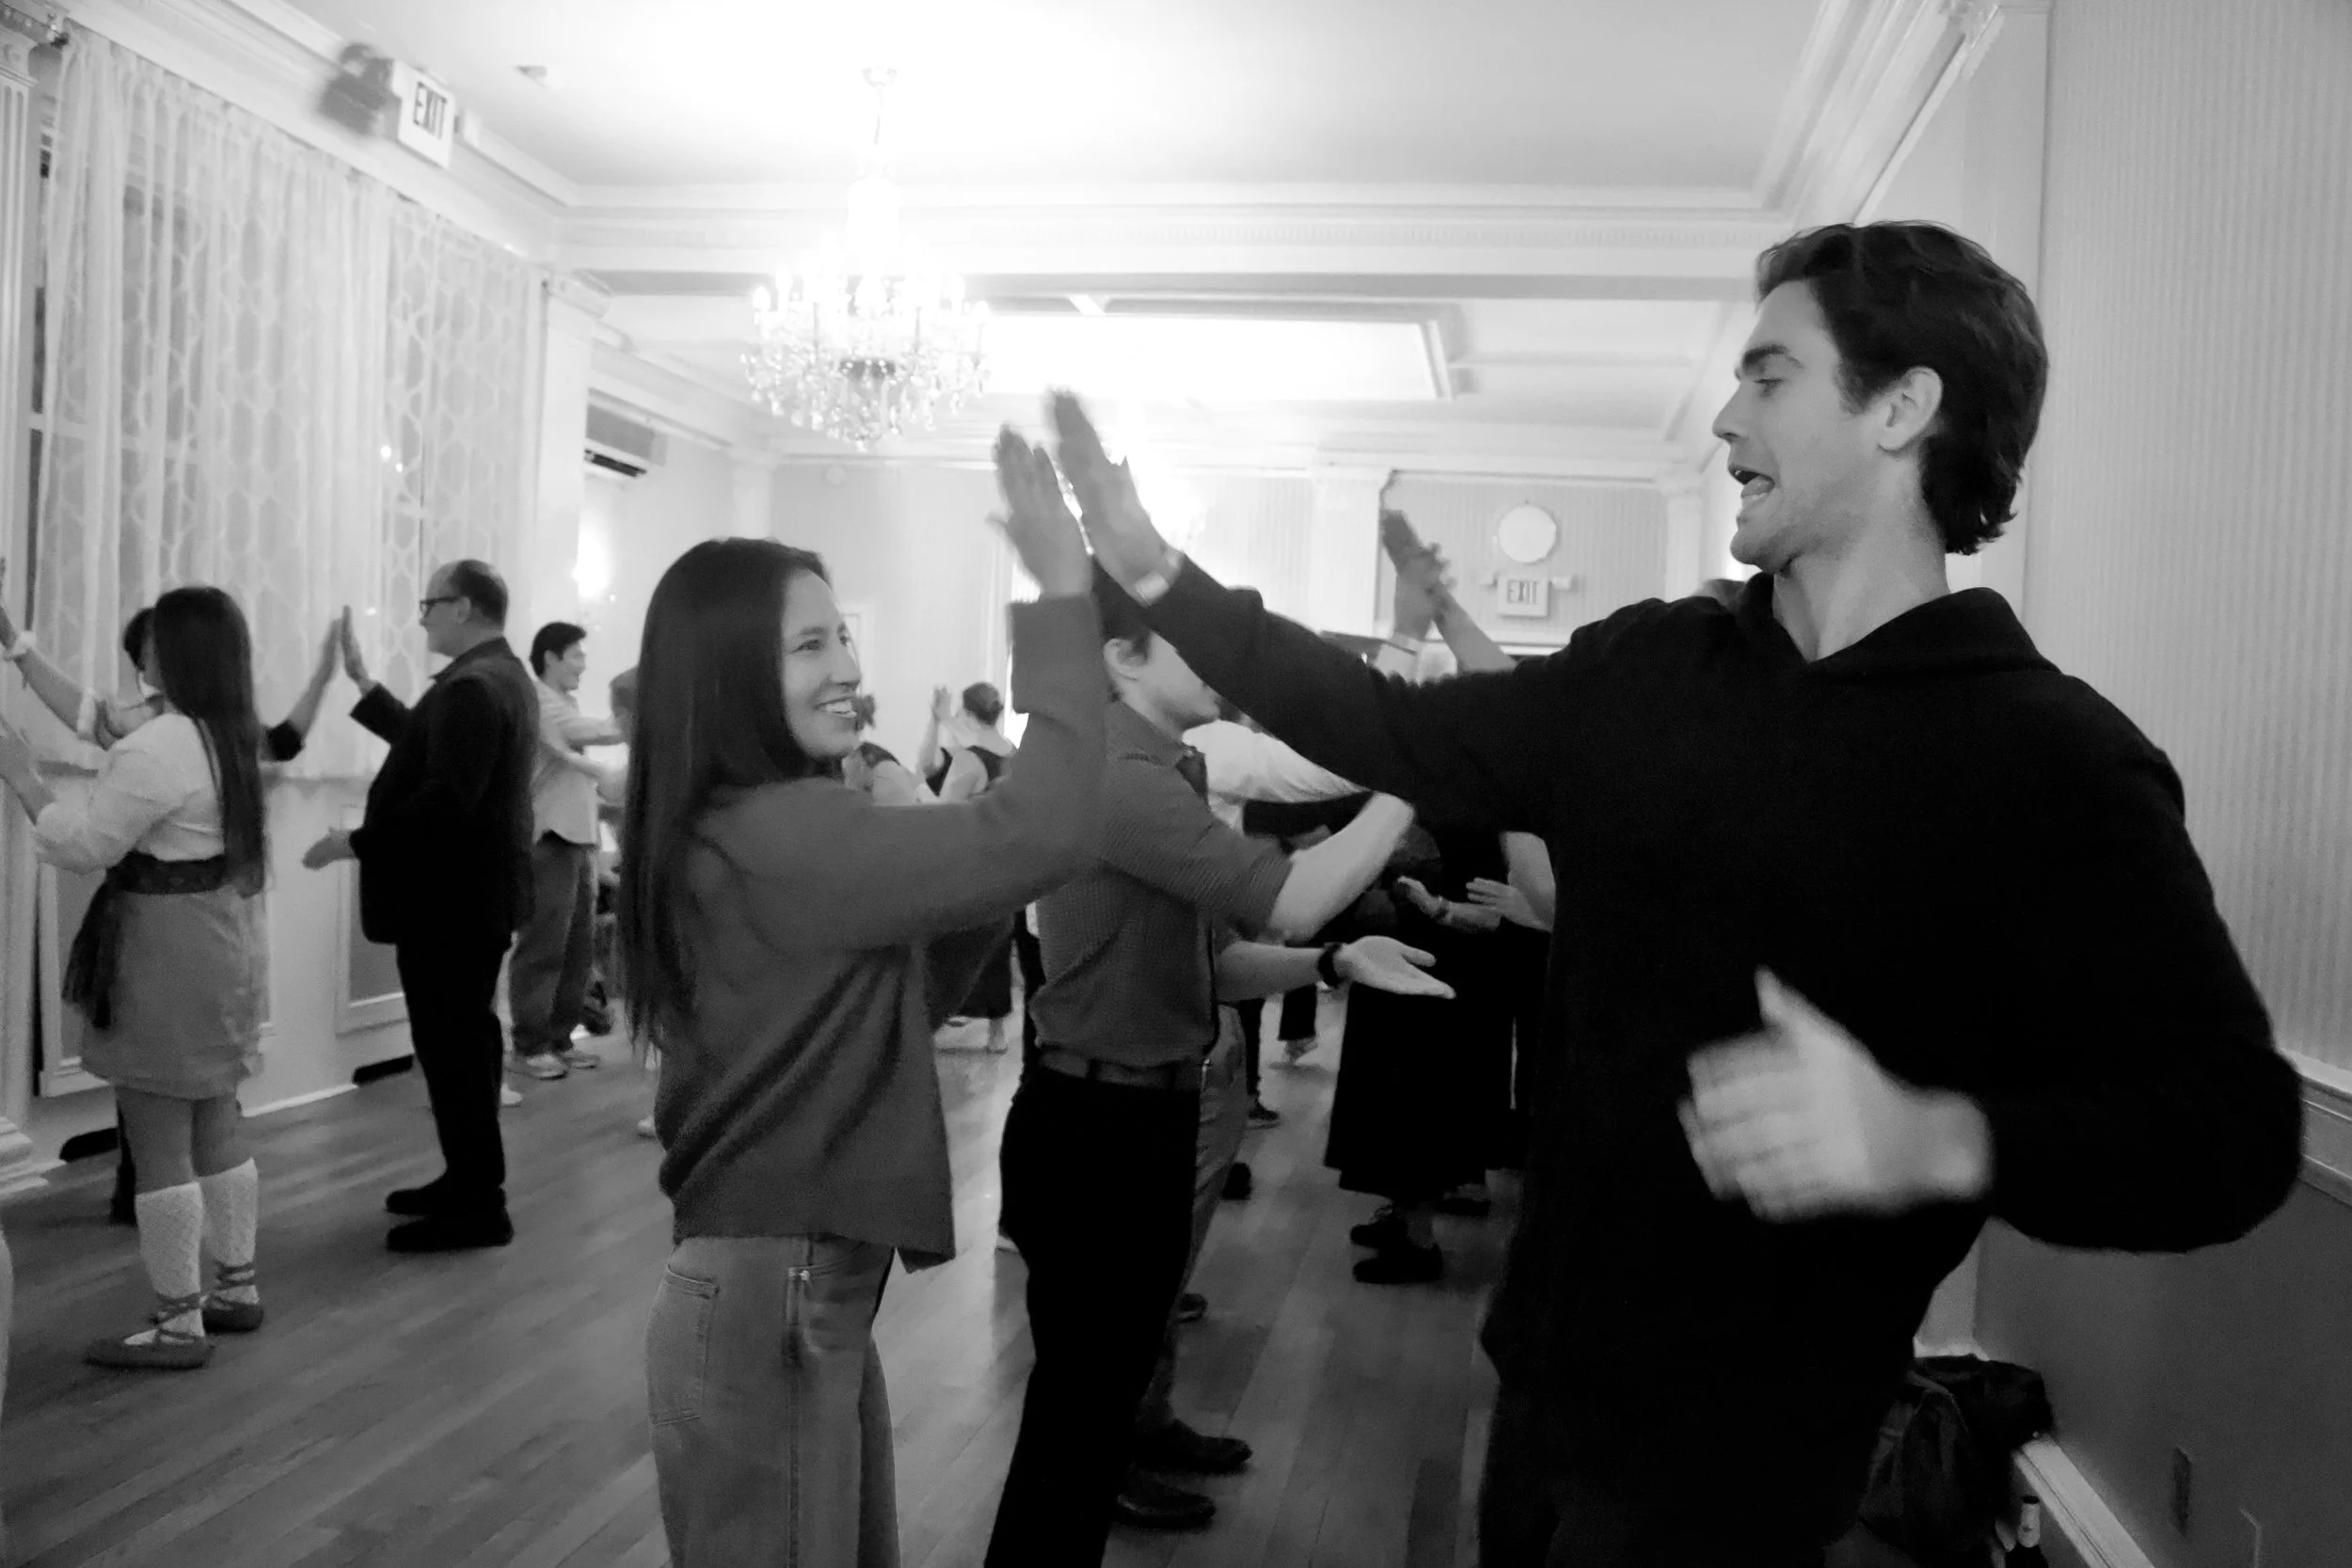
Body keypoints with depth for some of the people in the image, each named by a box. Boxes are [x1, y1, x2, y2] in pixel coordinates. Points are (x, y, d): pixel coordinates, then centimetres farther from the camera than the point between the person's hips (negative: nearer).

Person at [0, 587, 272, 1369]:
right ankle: (236, 1288, 27)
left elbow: (81, 844, -16)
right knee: (215, 1126, 18)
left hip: (165, 949, -10)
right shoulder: (233, 736, 10)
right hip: (222, 938, 10)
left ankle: (178, 1326, 7)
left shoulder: (156, 749, -21)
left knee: (158, 1142, -1)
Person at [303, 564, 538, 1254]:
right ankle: (470, 1182, 28)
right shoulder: (502, 674, 12)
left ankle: (478, 1207, 2)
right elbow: (425, 741, 20)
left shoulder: (472, 686, -21)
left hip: (451, 897, -11)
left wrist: (354, 844, -19)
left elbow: (444, 801, -28)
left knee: (452, 1047, -4)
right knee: (467, 1040, 17)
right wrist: (363, 682, 22)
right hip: (474, 889, 11)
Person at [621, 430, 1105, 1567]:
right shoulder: (778, 833, -21)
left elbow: (903, 996, 15)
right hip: (771, 1298, -10)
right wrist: (1062, 593, -26)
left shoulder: (747, 831, 12)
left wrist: (985, 897, 0)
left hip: (803, 1285, 10)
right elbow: (1045, 831, -30)